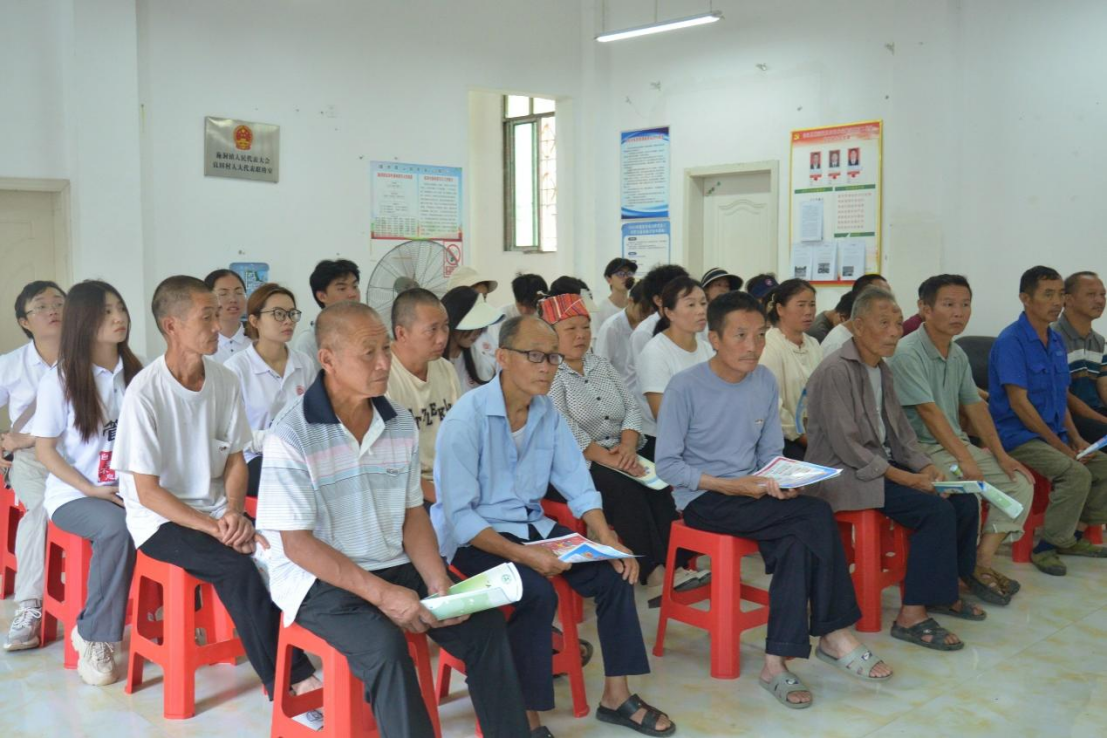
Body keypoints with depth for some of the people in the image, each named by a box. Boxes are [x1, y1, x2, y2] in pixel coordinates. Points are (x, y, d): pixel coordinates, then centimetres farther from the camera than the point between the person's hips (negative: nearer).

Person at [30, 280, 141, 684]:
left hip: (127, 490, 4)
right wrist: (92, 490, -15)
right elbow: (44, 449, -4)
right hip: (73, 495, -3)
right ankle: (94, 639, -17)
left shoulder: (135, 374, 7)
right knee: (117, 527, -35)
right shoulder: (59, 379, -4)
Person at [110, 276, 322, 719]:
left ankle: (293, 674, -14)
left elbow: (236, 461, 6)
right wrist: (215, 529, -21)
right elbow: (147, 491, -14)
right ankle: (290, 684, -17)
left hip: (215, 512, 5)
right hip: (159, 521, -4)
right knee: (238, 563, -29)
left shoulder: (225, 380, -2)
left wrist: (232, 513, -12)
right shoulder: (145, 393, -17)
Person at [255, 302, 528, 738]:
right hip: (318, 579, -5)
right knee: (385, 645, -31)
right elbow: (296, 543, -16)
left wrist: (438, 582, -9)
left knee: (485, 623, -10)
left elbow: (413, 514, 8)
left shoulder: (401, 424, 1)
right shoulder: (291, 436, -17)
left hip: (393, 566, 6)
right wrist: (381, 594, -22)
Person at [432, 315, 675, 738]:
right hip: (473, 538, -7)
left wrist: (608, 540, -11)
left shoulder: (547, 412, 1)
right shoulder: (466, 418, -20)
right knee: (537, 592, -31)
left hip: (531, 525, 7)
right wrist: (523, 555, -31)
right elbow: (458, 516, -23)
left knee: (615, 571, -9)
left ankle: (616, 696, 6)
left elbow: (577, 485, 4)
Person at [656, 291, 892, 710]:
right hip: (702, 500, -5)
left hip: (752, 495, 6)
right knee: (817, 515, -23)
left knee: (796, 544, -27)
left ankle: (778, 662, -18)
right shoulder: (686, 387, -13)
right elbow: (666, 466, -12)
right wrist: (728, 485, -21)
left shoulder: (765, 382, 5)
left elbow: (771, 453, 10)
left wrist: (780, 483, -12)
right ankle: (834, 635, -12)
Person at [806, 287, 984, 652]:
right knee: (936, 510, -23)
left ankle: (944, 591, 16)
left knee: (964, 501, -2)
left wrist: (925, 467, -2)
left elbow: (900, 430, 15)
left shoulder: (882, 369, 13)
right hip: (842, 473, -9)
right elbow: (846, 445, -21)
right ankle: (912, 615, -16)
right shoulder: (835, 372, -17)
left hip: (883, 463, 9)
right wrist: (901, 477, -21)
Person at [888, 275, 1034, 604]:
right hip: (921, 450, -9)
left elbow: (974, 406, 13)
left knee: (1021, 481, -2)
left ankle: (982, 564, -2)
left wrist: (1000, 455, 4)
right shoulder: (907, 352, -16)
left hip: (956, 443, 9)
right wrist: (965, 460, -25)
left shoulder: (958, 355, 12)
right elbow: (928, 410, -22)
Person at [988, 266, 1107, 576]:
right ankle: (1046, 548, -11)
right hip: (1018, 435, -9)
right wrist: (1060, 446, -18)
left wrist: (1075, 438, 2)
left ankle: (1074, 536, 18)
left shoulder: (1056, 341, 12)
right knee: (1076, 474, -26)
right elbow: (1019, 403, -20)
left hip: (1053, 433, 9)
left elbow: (1061, 397, 17)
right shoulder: (1011, 341, -15)